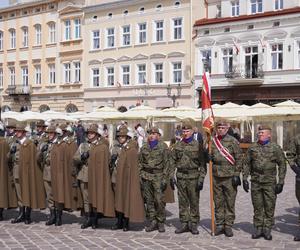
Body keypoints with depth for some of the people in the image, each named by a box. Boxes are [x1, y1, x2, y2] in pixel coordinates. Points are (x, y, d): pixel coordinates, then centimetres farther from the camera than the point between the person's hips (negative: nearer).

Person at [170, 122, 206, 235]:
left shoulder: (198, 145, -2)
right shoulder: (177, 145, 8)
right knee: (182, 202, 8)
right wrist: (172, 176, 3)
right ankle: (184, 223, 17)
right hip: (181, 177, 3)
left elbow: (202, 163, -3)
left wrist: (201, 179, -9)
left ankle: (194, 224, 14)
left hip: (193, 177, -3)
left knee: (194, 202, 3)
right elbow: (172, 162, 10)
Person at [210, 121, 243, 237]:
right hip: (216, 176, 3)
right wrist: (208, 157, -6)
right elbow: (210, 156, 19)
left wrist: (236, 174, -7)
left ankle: (228, 226, 12)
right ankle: (219, 225, 19)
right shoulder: (213, 141, 9)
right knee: (218, 202, 9)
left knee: (230, 202, 3)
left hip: (229, 177, -3)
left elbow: (239, 158, -2)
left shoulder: (233, 141, -2)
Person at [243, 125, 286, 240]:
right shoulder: (252, 148, 6)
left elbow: (282, 165, 1)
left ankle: (267, 230, 14)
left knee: (269, 207, 3)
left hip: (270, 182, -2)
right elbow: (247, 164, 10)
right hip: (255, 182, 2)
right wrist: (245, 179, 3)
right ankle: (258, 229, 18)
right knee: (257, 207, 7)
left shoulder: (276, 148, -1)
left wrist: (281, 182, -4)